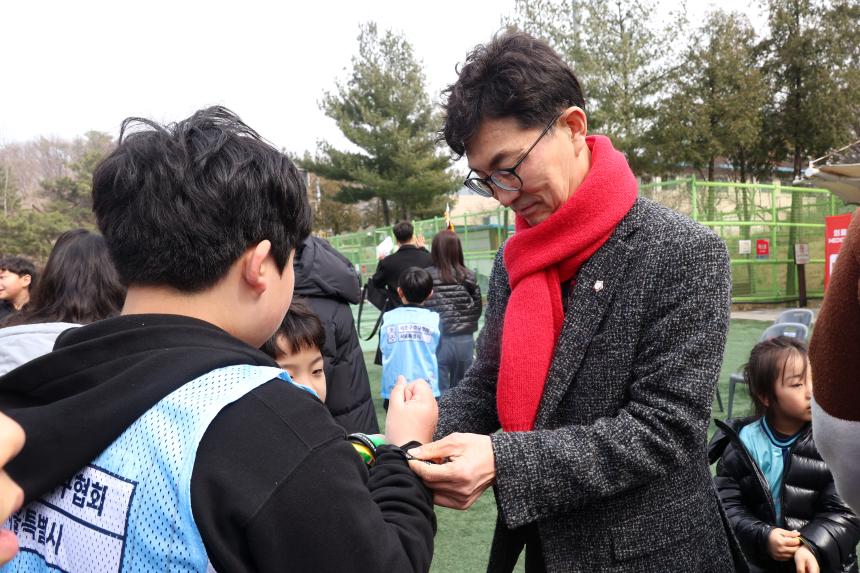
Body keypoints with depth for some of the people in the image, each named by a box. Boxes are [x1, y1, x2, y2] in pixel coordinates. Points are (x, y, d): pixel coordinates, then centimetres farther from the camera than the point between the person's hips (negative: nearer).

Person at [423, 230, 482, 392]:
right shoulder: (469, 277, 0)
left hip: (437, 341, -3)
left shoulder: (426, 277, -9)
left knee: (439, 391, 4)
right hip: (465, 340, 3)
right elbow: (477, 308, 7)